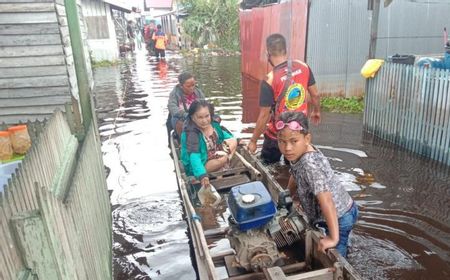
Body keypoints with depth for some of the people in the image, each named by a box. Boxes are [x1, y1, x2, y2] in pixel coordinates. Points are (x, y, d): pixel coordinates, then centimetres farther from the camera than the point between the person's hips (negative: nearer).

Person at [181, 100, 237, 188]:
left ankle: (222, 169, -6)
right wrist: (202, 175, -53)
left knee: (233, 141, 0)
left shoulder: (213, 124, -8)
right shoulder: (191, 134, -30)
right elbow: (194, 156, -41)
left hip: (215, 155, 8)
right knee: (222, 159, -31)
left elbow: (221, 133, 16)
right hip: (202, 164, -8)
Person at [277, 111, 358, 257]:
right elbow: (295, 175, 13)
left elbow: (326, 200, -39)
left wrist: (333, 238, -38)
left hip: (339, 217, -9)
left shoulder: (310, 164, -35)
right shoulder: (298, 152, -7)